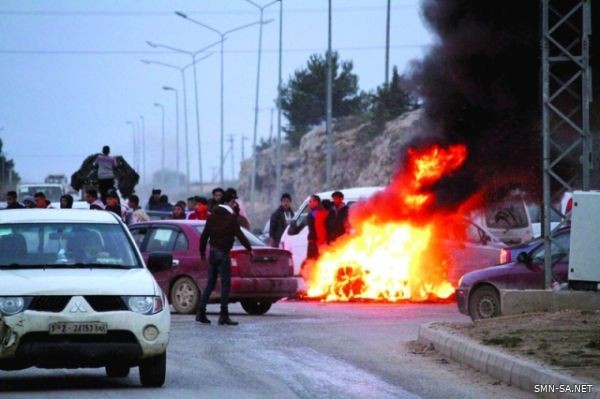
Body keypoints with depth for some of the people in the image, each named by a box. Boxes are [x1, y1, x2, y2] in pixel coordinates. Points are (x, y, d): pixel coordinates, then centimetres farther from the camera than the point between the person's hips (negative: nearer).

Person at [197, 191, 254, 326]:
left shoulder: (213, 216, 11)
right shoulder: (230, 218, -9)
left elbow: (204, 235, 14)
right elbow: (239, 235, -11)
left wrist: (202, 251, 23)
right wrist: (249, 249, -1)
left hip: (213, 252, 7)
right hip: (223, 253, -7)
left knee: (210, 283, 12)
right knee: (225, 284, -4)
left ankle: (201, 312, 9)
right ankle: (224, 315, -7)